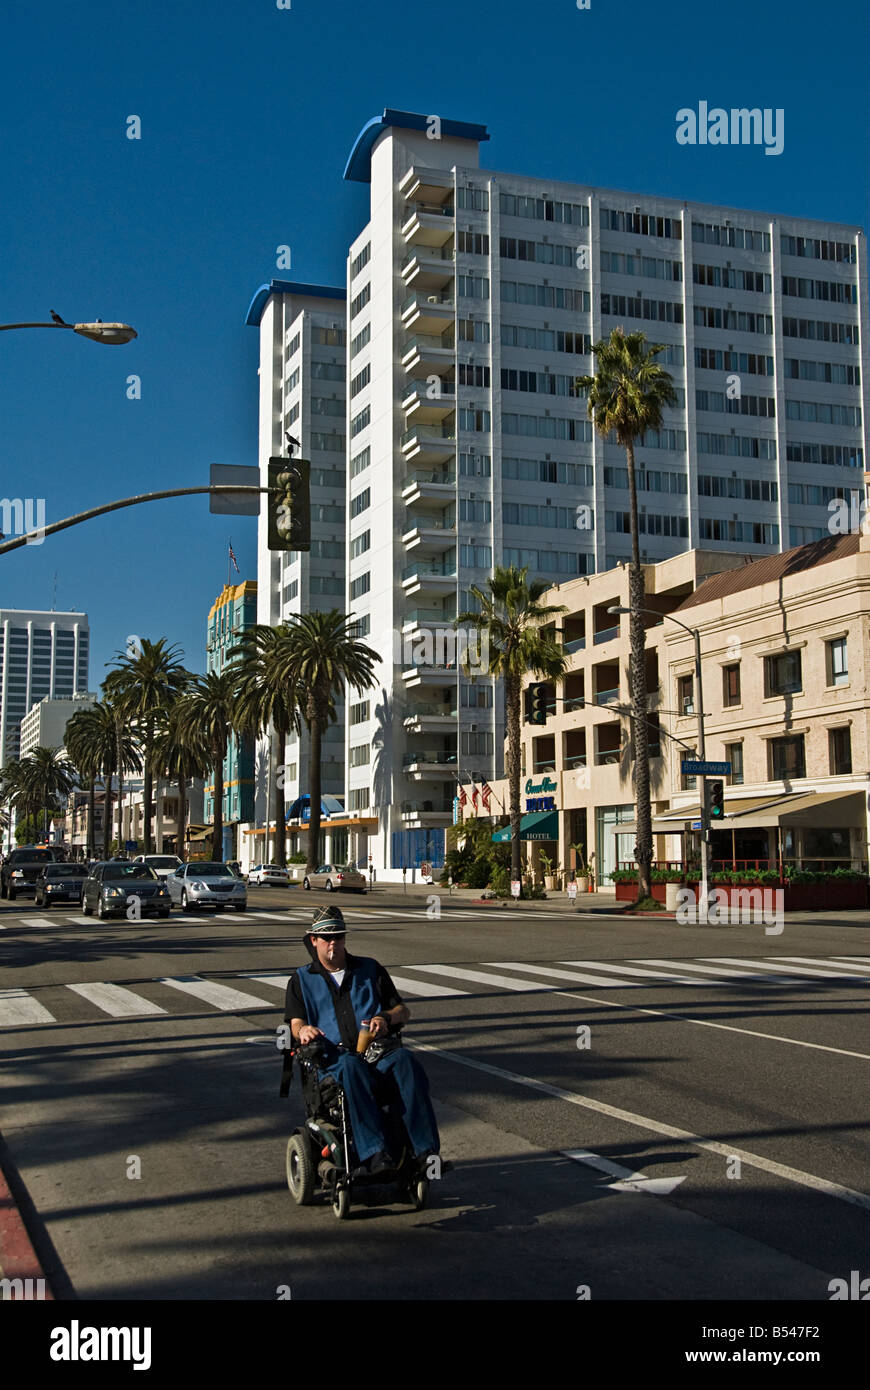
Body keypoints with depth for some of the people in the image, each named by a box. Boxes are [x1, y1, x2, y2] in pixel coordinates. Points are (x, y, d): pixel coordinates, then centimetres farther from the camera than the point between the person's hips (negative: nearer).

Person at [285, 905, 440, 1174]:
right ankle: (373, 1153, -50)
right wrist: (303, 1030, -16)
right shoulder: (301, 980, 23)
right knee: (352, 1068, -40)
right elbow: (296, 1024, 9)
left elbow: (403, 1011, 22)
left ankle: (425, 1151, -41)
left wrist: (386, 1018, -2)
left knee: (405, 1062, -34)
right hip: (333, 1055, -2)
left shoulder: (370, 969, 26)